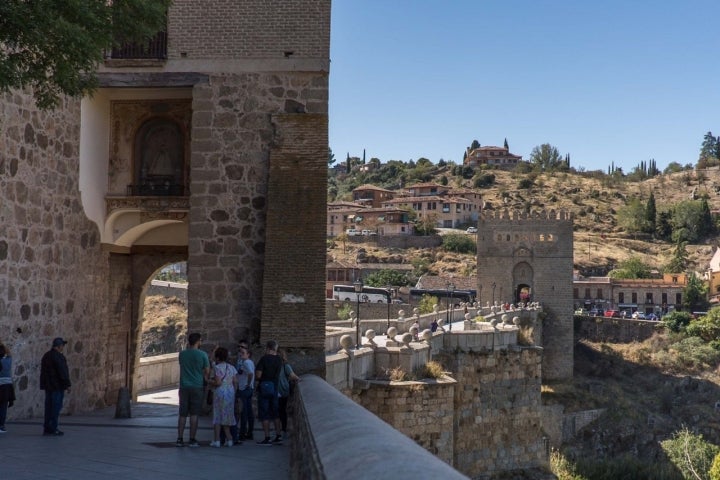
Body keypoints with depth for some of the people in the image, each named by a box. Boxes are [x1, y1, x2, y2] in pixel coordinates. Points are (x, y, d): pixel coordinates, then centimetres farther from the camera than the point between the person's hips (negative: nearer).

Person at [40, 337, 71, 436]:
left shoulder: (46, 356, 15)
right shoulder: (58, 356, -14)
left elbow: (43, 372, 21)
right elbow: (63, 372, -18)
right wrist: (67, 385, -13)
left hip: (48, 386, 9)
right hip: (57, 386, -9)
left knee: (49, 407, 11)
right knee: (56, 407, -6)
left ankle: (47, 428, 12)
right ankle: (53, 429, -6)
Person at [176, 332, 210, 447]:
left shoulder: (182, 354, 3)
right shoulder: (202, 355, -8)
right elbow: (207, 371, -3)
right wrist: (205, 379, 18)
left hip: (184, 387, 3)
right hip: (197, 387, -3)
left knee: (182, 414, 8)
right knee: (194, 414, 0)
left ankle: (179, 439, 6)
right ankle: (192, 440, 1)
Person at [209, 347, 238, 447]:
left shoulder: (217, 368, -9)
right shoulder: (232, 368, 9)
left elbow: (218, 383, -16)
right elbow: (235, 382, 7)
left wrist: (211, 382, 2)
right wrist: (234, 393, 15)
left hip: (220, 392, -6)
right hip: (230, 392, 6)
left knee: (217, 416, 1)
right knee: (226, 416, 13)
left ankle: (217, 440, -2)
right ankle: (229, 439, 12)